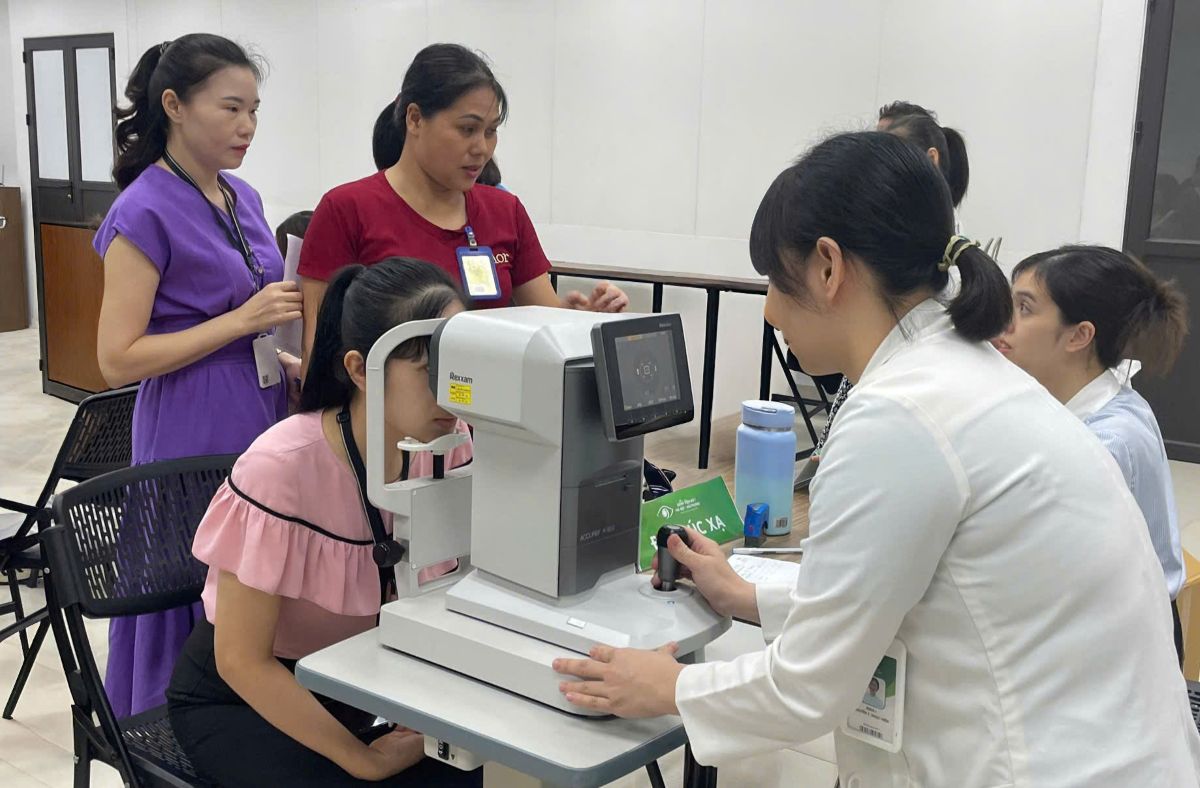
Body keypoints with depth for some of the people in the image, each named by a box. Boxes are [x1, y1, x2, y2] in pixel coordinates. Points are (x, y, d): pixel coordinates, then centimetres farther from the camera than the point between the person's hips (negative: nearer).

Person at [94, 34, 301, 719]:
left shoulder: (244, 199, 11)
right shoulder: (145, 212, -11)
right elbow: (119, 360, -15)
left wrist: (293, 367, 3)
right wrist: (242, 320, -19)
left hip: (264, 425, 7)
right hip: (194, 442, -7)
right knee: (197, 618, 4)